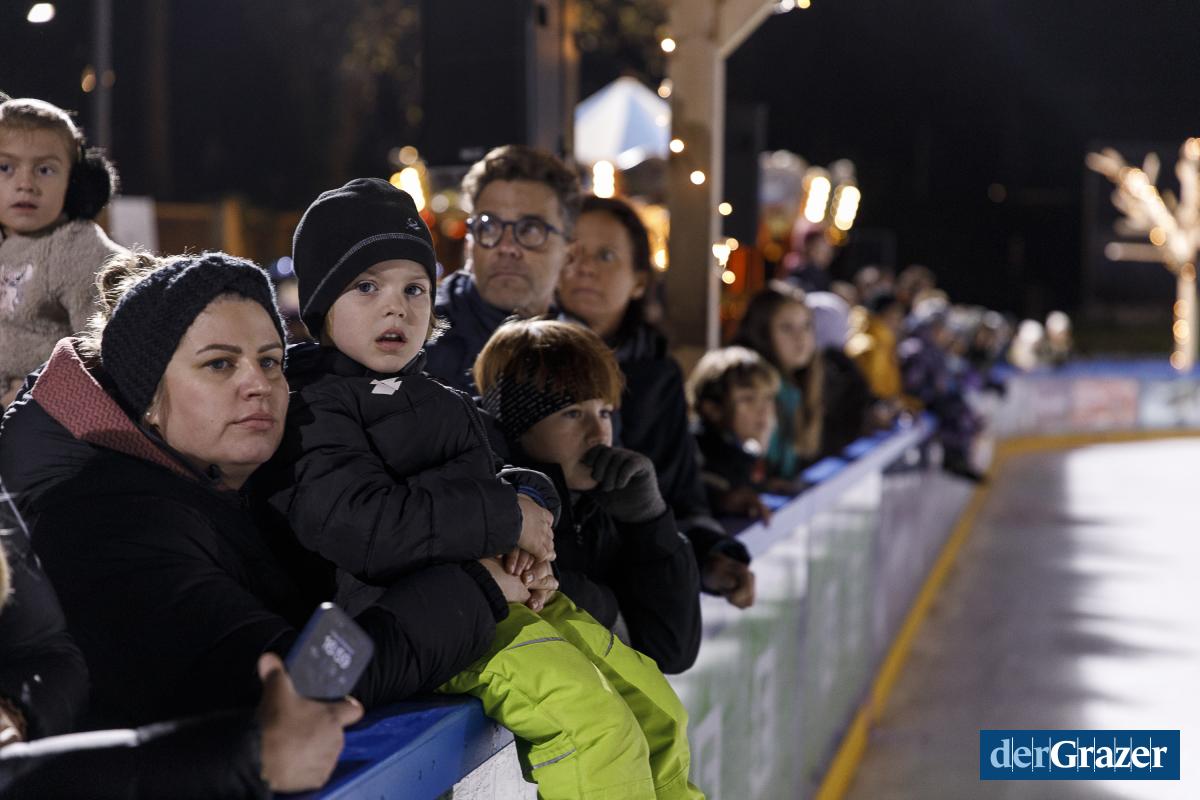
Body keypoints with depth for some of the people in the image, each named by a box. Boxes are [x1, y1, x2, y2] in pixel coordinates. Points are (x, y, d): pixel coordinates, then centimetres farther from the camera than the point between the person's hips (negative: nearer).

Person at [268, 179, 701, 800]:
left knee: (659, 713, 10)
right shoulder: (314, 410, -8)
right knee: (601, 726, -25)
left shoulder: (445, 405, 22)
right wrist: (506, 517, -15)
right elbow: (359, 527, -23)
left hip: (505, 590, 9)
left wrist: (530, 500, -1)